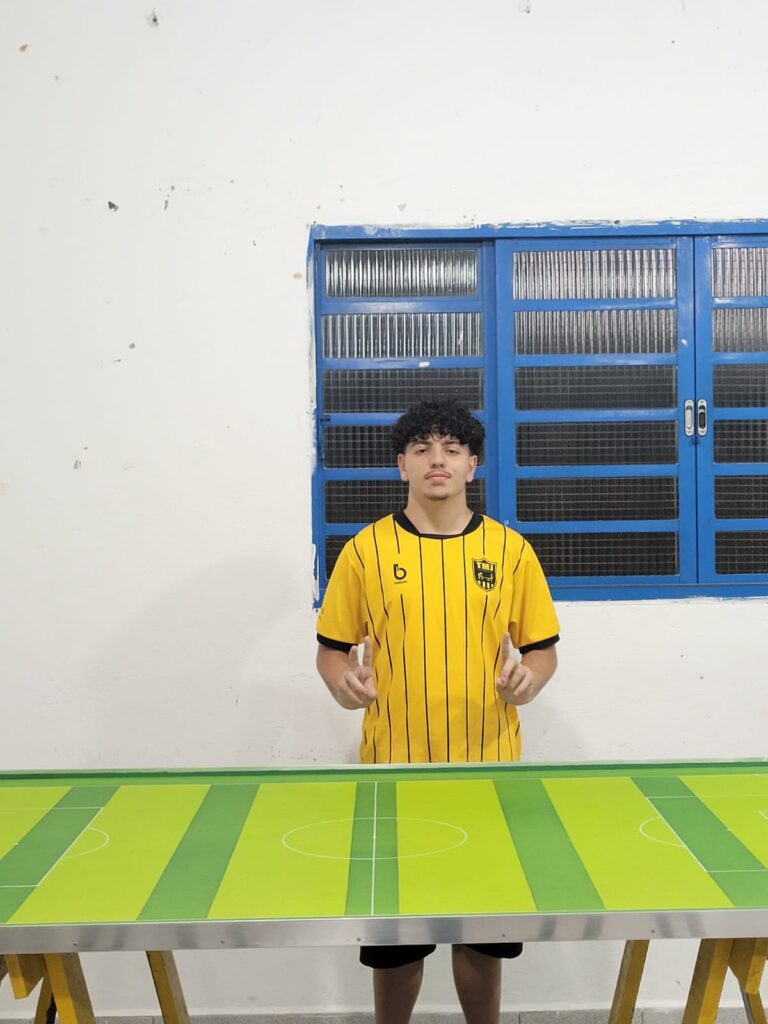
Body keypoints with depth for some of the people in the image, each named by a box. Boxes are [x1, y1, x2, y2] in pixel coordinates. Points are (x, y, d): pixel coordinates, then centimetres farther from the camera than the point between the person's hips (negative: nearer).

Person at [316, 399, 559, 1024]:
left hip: (488, 767, 1)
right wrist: (344, 679, -15)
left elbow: (543, 649, 7)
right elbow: (332, 649, 6)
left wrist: (529, 677, -14)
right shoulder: (365, 550, 0)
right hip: (393, 768, 0)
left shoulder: (510, 549, 2)